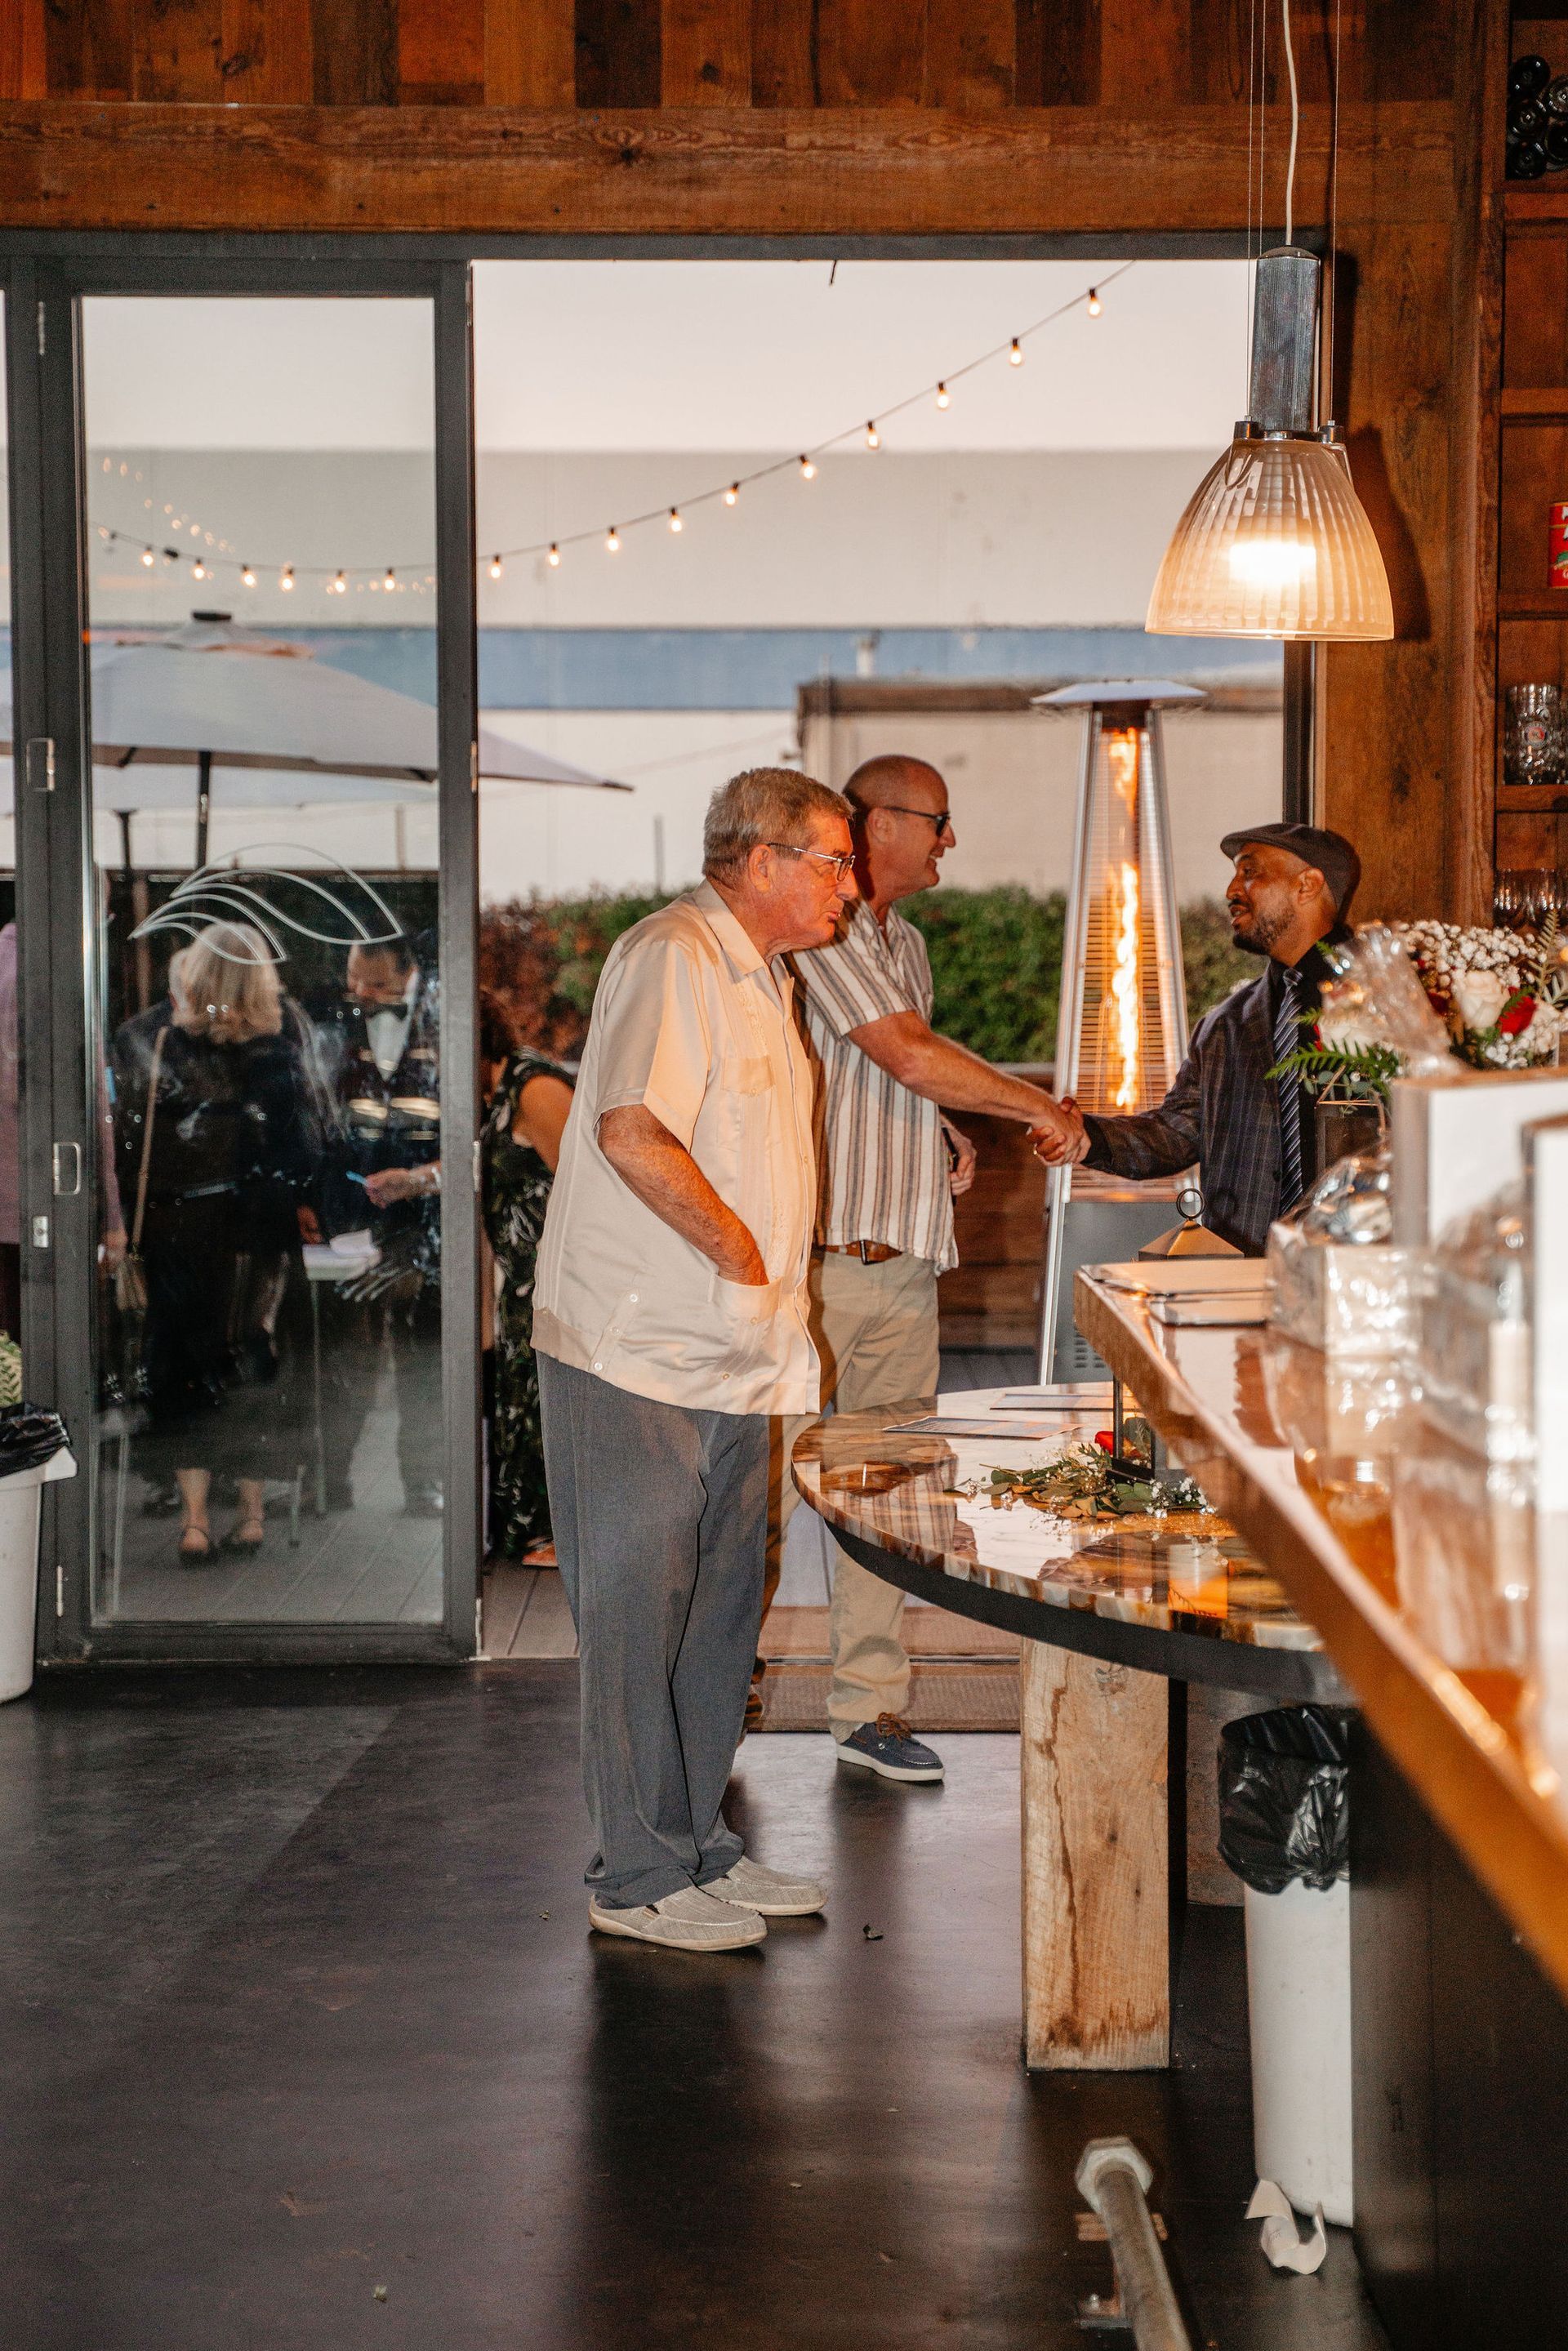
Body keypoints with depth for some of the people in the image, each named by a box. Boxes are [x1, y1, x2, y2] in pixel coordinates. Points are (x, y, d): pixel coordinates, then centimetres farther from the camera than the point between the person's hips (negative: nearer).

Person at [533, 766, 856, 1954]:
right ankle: (639, 1878, 8)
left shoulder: (767, 976, 17)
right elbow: (632, 1136, -27)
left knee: (721, 1613, 14)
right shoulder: (673, 956, -15)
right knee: (638, 1617, -1)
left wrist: (780, 1291, 13)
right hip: (638, 1357, -10)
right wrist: (745, 1255, -18)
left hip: (737, 1355, 10)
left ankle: (699, 1845, 26)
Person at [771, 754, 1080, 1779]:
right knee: (775, 1475, -5)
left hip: (904, 1253, 9)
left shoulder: (906, 944, 21)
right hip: (816, 1249, -9)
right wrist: (1036, 1105, -4)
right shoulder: (826, 933, -9)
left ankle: (873, 1704, 14)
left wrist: (947, 1134, 11)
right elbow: (910, 1056, -16)